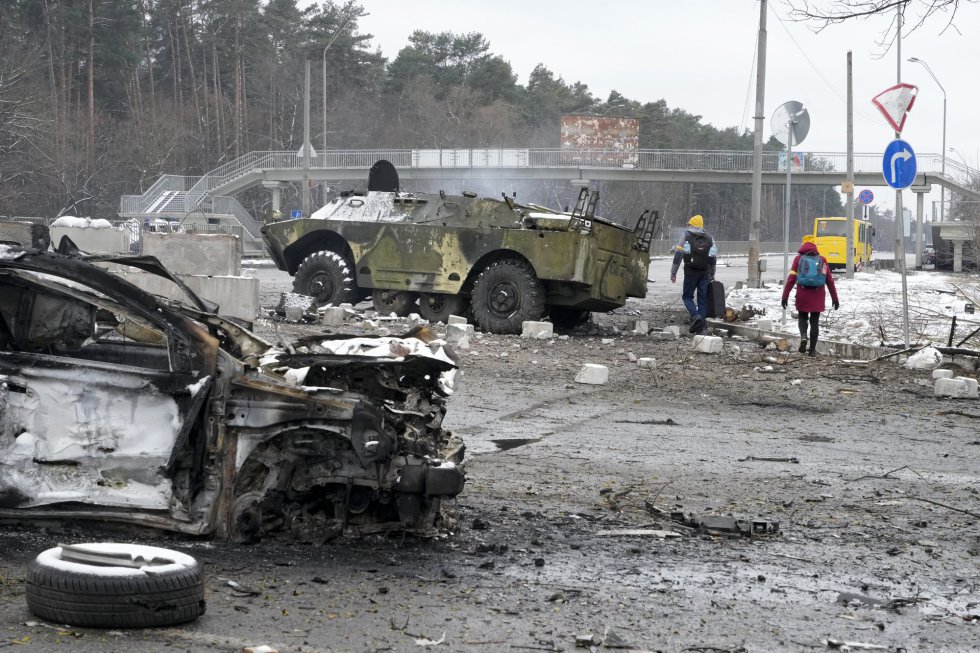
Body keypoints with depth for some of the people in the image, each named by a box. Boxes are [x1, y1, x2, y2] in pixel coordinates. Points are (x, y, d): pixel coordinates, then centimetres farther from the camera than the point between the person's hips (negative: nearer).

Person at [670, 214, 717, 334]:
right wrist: (712, 275, 20)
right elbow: (714, 258, 13)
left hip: (691, 272, -3)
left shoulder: (686, 236, 3)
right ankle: (700, 327, 3)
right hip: (705, 273, 3)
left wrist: (673, 273, 0)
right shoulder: (709, 238, 14)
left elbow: (678, 255, -3)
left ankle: (695, 316, -17)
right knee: (702, 299, 7)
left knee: (687, 296, 8)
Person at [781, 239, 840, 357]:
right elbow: (830, 281, 8)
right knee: (814, 321, 9)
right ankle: (812, 349, 8)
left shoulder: (798, 259, 3)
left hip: (802, 295, -1)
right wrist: (835, 298, 14)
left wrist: (785, 296, -3)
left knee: (803, 317, 17)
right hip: (818, 296, 1)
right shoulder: (822, 260, 7)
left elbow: (791, 279, -4)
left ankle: (803, 336, -12)